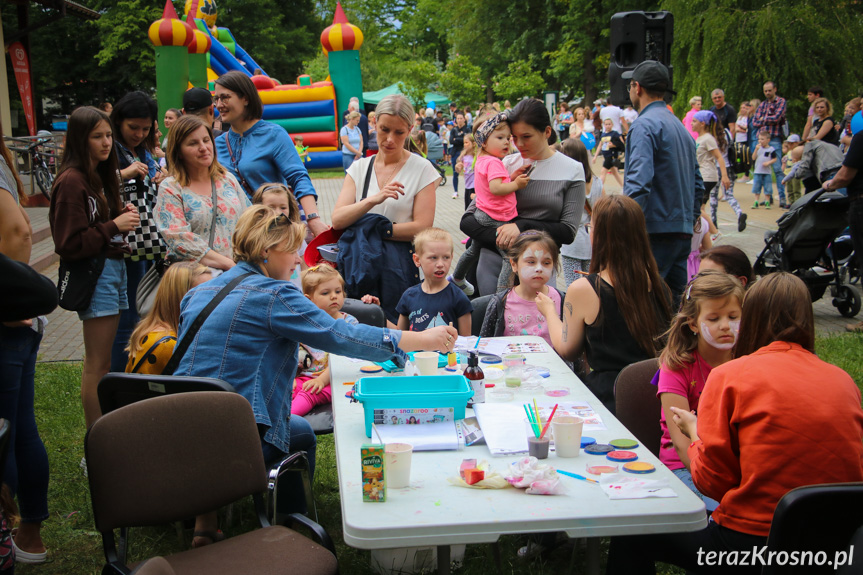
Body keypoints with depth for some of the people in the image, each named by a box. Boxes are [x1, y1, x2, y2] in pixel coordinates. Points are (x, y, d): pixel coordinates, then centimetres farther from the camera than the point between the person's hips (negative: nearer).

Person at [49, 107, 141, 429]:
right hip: (94, 273, -10)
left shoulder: (101, 175, 15)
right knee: (98, 363, -5)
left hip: (114, 266, 10)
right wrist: (114, 226, -18)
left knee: (98, 359, 14)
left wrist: (124, 214, 6)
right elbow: (69, 245, -18)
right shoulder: (72, 181, -14)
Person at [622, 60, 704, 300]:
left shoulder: (644, 125, -10)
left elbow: (639, 183, -22)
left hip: (655, 233, -9)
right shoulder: (680, 126, 18)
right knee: (673, 300, 13)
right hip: (683, 233, 9)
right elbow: (698, 184, 21)